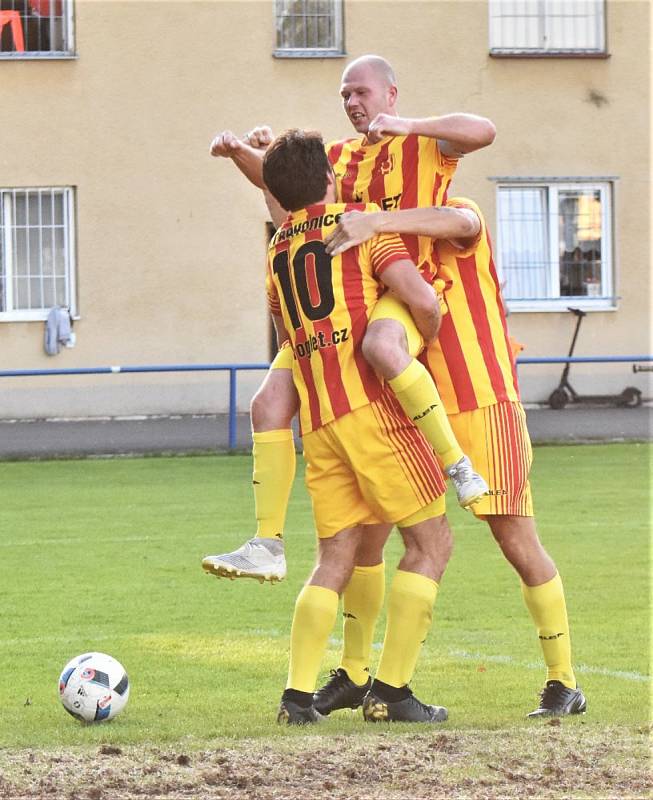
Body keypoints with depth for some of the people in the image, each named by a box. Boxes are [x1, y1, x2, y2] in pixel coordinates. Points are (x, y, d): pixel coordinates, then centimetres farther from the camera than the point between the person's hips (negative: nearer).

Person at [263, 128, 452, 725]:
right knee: (431, 543, 1)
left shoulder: (276, 251, 19)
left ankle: (298, 693, -4)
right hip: (371, 404, -6)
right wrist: (424, 344, 7)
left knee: (335, 558, 10)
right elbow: (422, 300, -12)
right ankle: (390, 691, -5)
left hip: (316, 418, 6)